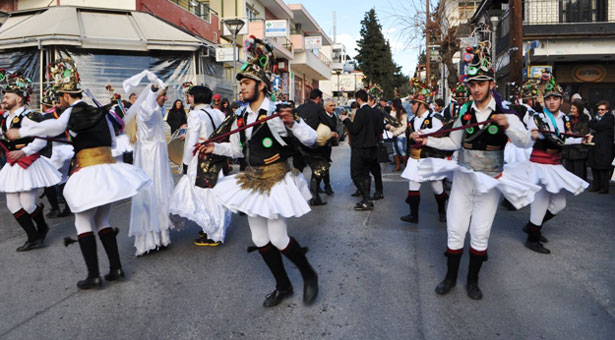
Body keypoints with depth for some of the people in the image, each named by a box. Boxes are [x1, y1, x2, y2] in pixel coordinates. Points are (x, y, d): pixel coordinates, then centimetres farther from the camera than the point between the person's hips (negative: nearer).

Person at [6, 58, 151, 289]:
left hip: (89, 171, -7)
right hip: (110, 168, 7)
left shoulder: (72, 112, -5)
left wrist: (21, 132, -15)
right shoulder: (99, 110, 15)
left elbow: (55, 126, -23)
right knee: (102, 221, 17)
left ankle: (93, 276, 4)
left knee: (83, 223, 5)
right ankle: (116, 268, 15)